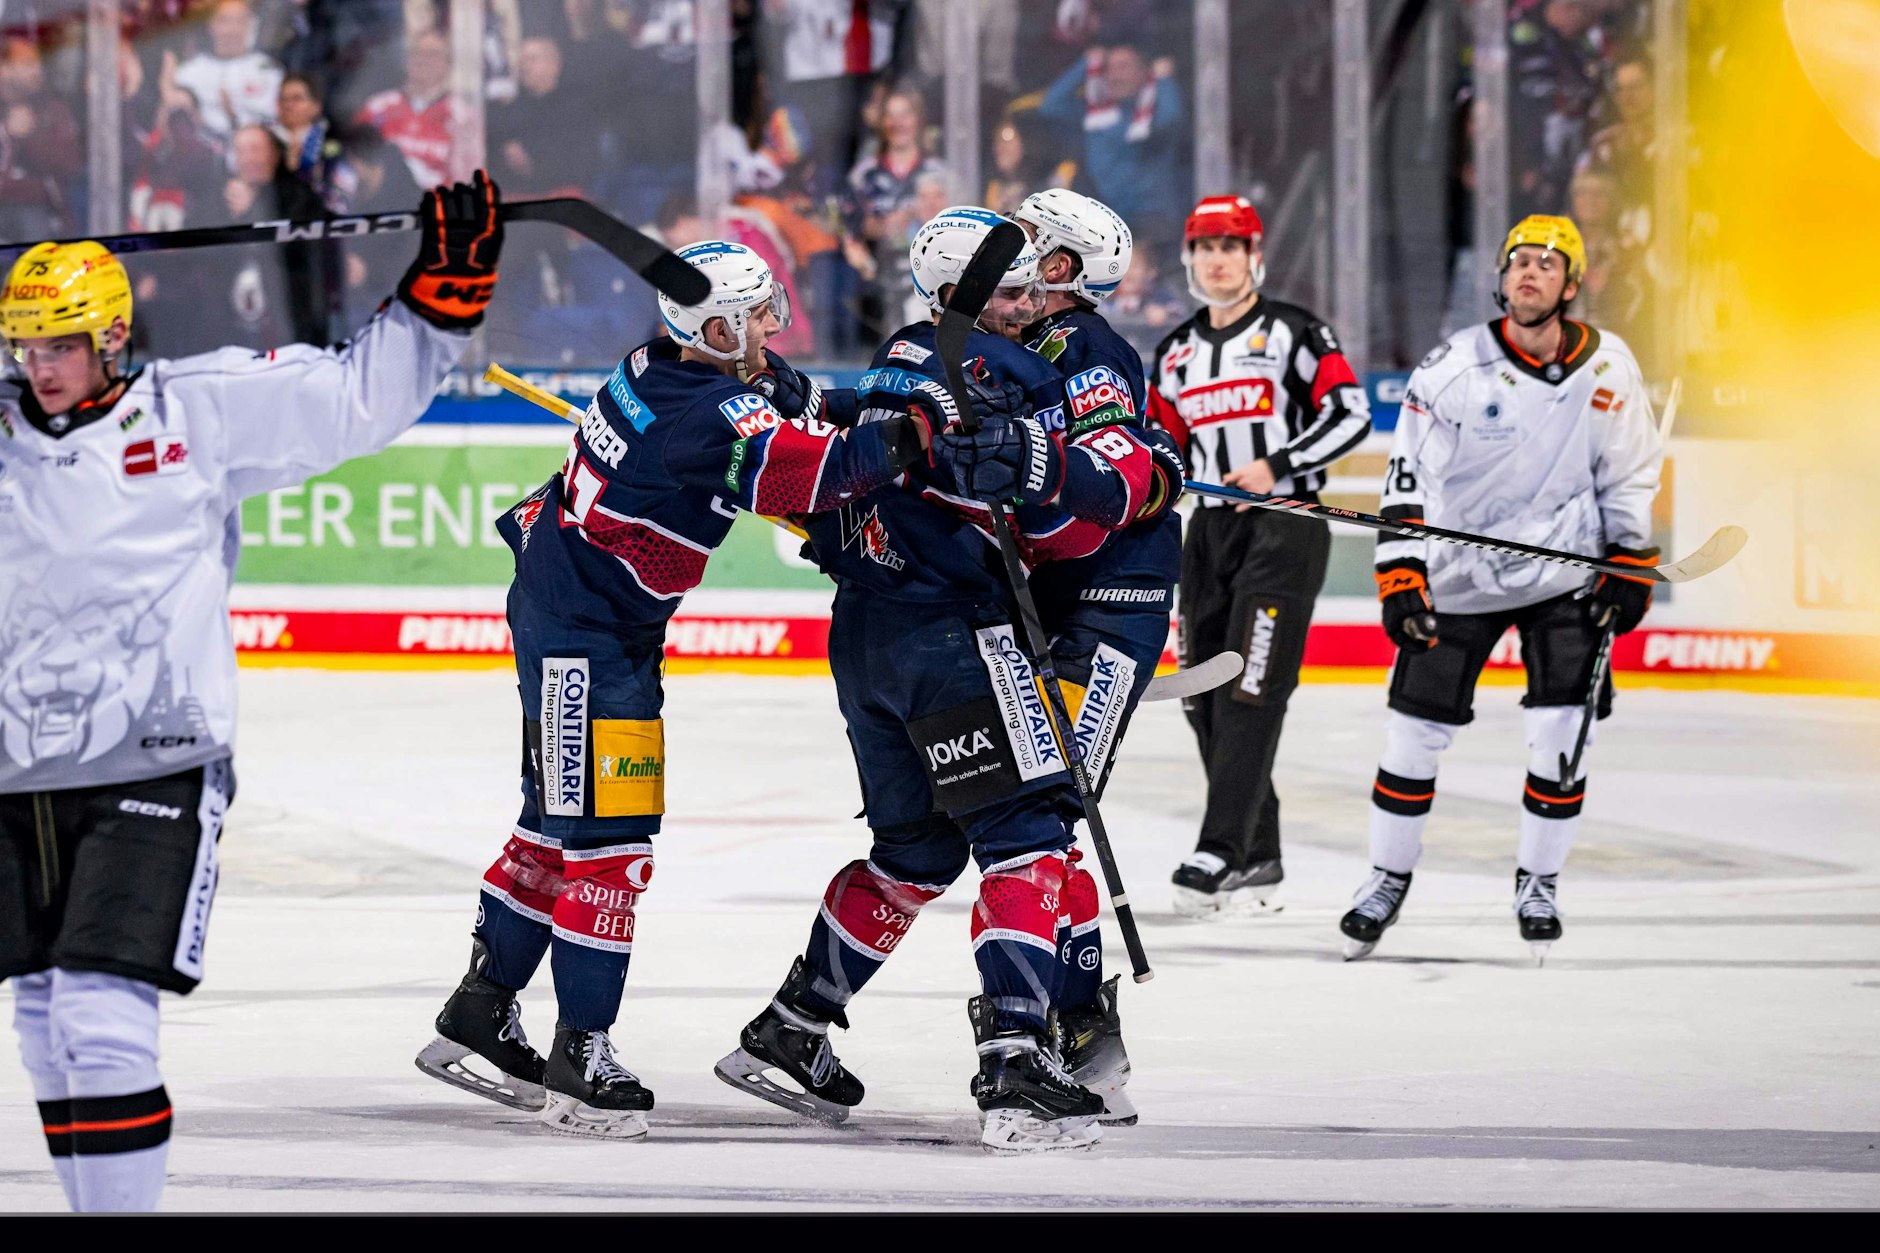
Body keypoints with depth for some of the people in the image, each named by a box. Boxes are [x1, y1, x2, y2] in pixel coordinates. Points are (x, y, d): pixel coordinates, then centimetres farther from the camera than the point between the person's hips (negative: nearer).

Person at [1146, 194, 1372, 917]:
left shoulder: (1292, 333, -2)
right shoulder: (1176, 355, 16)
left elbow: (1350, 415, -9)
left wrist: (1276, 466, -19)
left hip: (1285, 524, -7)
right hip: (1212, 530, 7)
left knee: (1250, 690, -16)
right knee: (1206, 696, 3)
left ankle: (1222, 852, -22)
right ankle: (1258, 863, 10)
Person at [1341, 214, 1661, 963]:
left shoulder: (1607, 368, -4)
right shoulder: (1455, 366, -12)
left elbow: (1630, 476, 7)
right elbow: (1408, 473, -9)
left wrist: (1632, 569, 4)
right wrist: (1399, 573, -14)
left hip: (1562, 570, 1)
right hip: (1457, 574, -1)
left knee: (1563, 731, -8)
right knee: (1417, 728, 0)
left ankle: (1538, 882, 12)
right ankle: (1388, 879, 18)